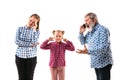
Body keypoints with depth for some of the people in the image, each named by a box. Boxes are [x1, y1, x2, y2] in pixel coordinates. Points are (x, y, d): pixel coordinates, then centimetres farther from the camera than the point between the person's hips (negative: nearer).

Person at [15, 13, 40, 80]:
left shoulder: (36, 31, 2)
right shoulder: (20, 29, 2)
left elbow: (34, 42, -13)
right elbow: (17, 41, -9)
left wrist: (34, 30, -11)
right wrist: (30, 44, -14)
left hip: (31, 57, 0)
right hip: (20, 56, 0)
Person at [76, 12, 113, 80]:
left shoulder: (102, 29, -15)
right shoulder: (90, 32, 10)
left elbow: (103, 47, -26)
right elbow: (83, 42, 23)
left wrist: (88, 51, -36)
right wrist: (81, 32, 5)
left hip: (104, 63, -8)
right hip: (96, 62, 8)